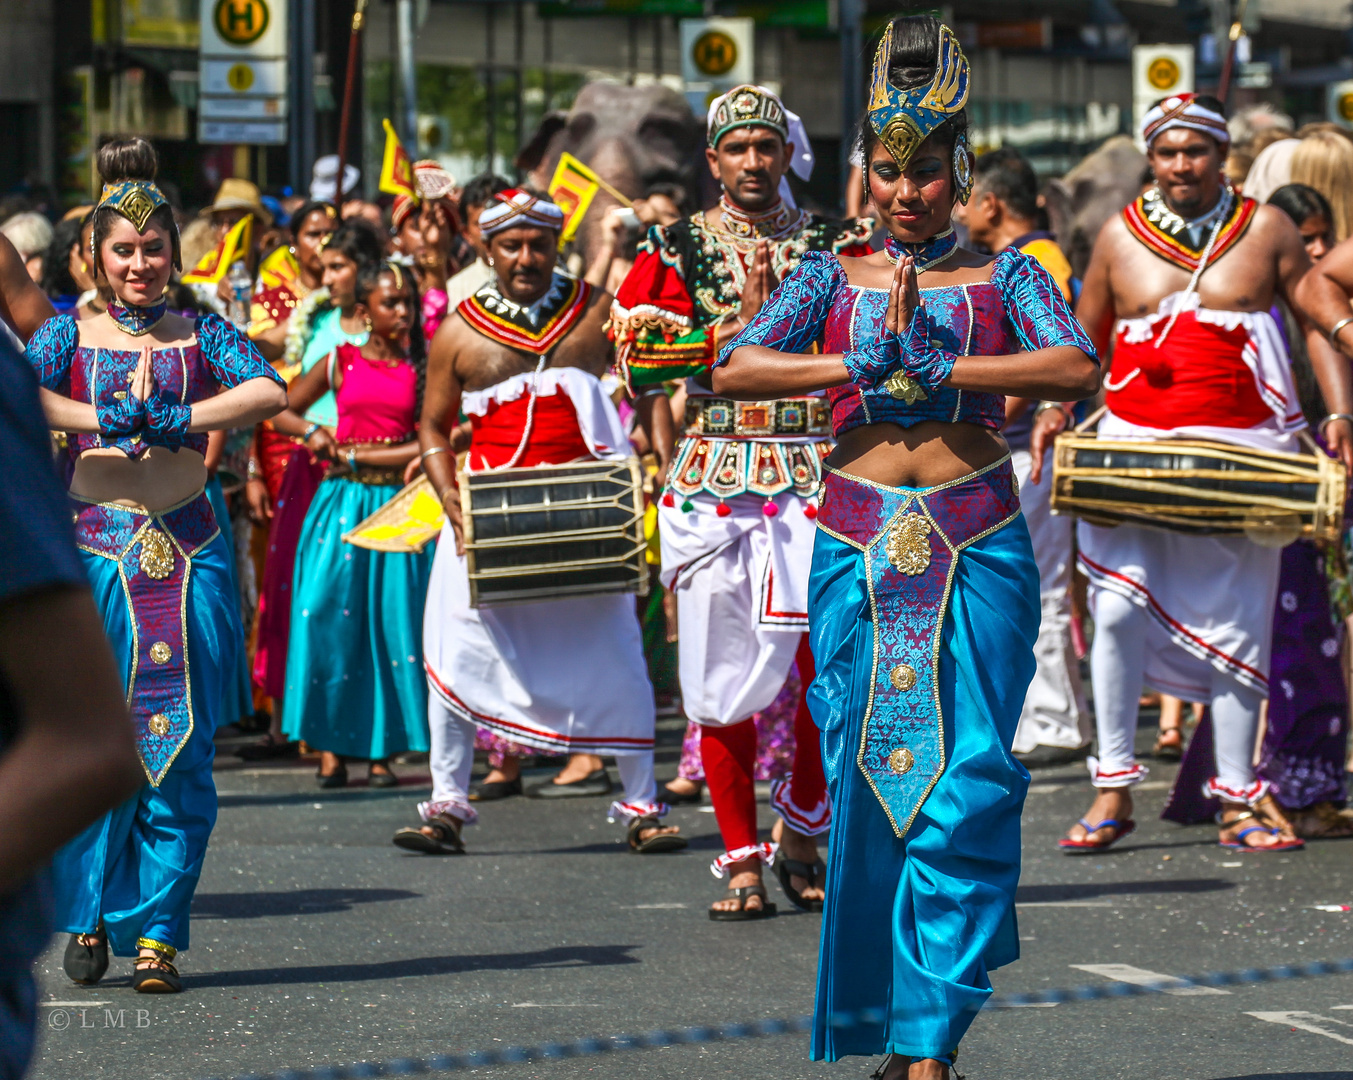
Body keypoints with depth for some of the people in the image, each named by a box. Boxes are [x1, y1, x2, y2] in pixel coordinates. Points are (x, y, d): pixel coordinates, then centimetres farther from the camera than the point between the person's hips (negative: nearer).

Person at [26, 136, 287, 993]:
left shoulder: (201, 338, 8)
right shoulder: (71, 337, 5)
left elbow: (270, 391, -11)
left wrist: (179, 421, -19)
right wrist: (100, 421, -23)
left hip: (189, 556, 1)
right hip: (96, 554, -1)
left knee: (180, 747, -1)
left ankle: (158, 931, 5)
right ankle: (87, 918, 12)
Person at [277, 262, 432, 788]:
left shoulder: (421, 369, 4)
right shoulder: (341, 364, 8)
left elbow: (424, 446, -5)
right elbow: (280, 412, 18)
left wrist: (355, 455, -10)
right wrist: (313, 433, -2)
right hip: (343, 503, 1)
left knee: (392, 621, -4)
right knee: (329, 616, -7)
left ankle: (380, 749, 1)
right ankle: (331, 747, -4)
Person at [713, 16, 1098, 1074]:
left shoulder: (1003, 275, 8)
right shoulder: (833, 278, 11)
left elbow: (1080, 367, -10)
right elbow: (735, 369, -2)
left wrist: (937, 365, -13)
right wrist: (860, 364, -11)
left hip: (978, 544, -1)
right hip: (859, 544, 1)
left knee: (969, 777, -8)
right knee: (867, 773, 2)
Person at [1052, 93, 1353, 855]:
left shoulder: (1264, 229, 5)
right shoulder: (1121, 236, 9)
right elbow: (1085, 340, 16)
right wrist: (1057, 410, 1)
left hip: (1241, 449, -1)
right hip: (1134, 444, 1)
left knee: (1236, 617, 1)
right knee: (1118, 603, -12)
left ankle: (1239, 799, 10)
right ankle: (1113, 788, -3)